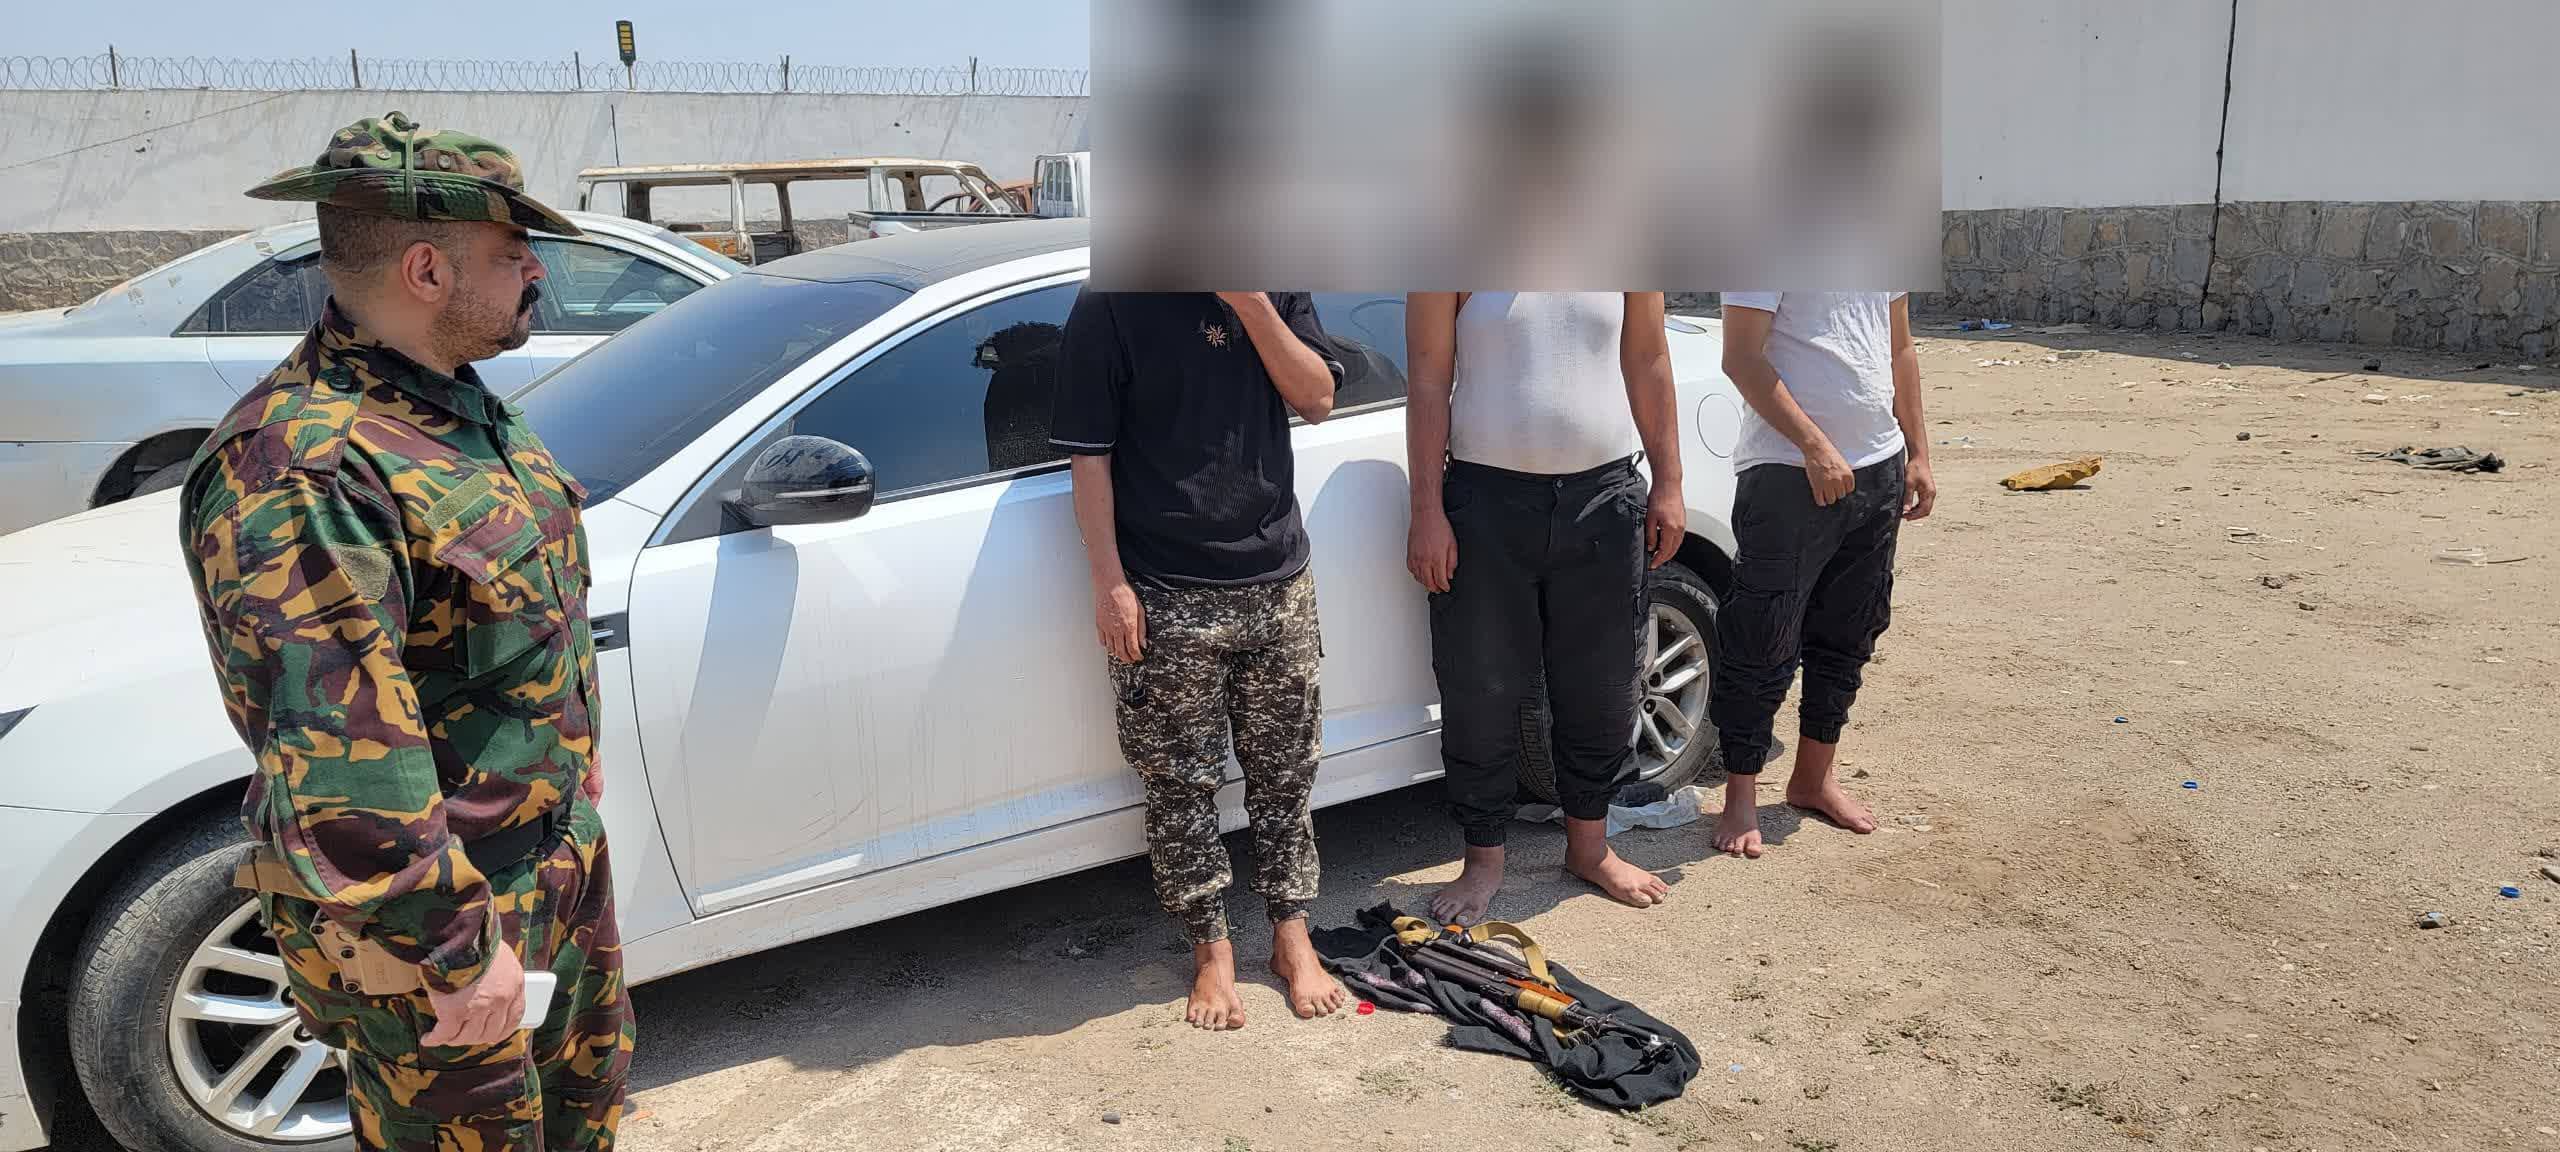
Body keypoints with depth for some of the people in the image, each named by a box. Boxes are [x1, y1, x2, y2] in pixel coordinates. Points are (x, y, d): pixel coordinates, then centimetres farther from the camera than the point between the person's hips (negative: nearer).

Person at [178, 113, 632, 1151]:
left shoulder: (451, 400, 4)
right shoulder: (301, 473, -28)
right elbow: (336, 769, -30)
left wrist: (572, 748, 22)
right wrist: (458, 950, -25)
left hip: (558, 851, 9)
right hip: (436, 904, -9)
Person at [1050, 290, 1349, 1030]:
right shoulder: (1110, 305, -8)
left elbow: (1317, 399, -1)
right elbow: (1089, 454, -8)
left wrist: (1254, 305, -14)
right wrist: (1109, 582, -12)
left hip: (1278, 581, 4)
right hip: (1169, 598, -3)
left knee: (1285, 770, 12)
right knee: (1180, 782, 6)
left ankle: (1292, 934, 28)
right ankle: (1211, 947, 24)